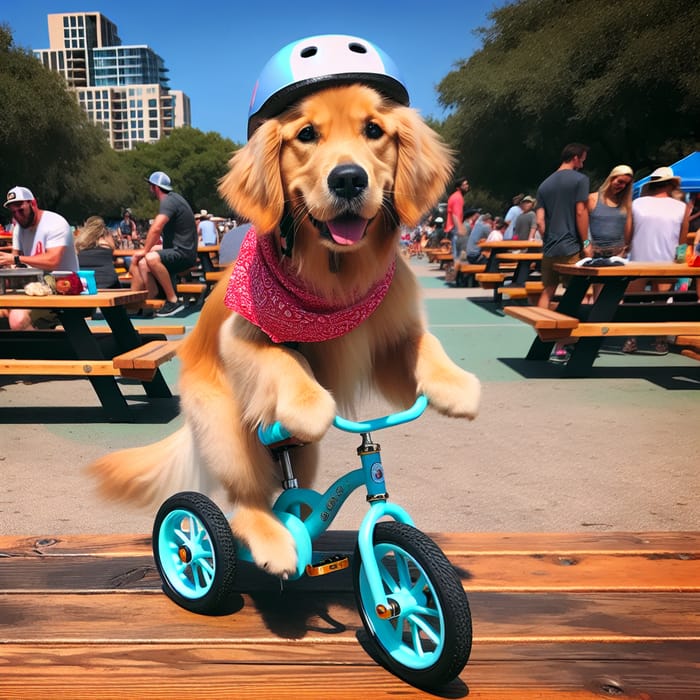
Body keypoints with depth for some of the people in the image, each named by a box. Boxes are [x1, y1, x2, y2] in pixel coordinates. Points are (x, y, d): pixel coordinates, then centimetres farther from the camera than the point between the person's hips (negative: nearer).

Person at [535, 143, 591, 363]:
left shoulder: (545, 184, 12)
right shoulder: (580, 179, -4)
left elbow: (540, 220, 8)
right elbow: (581, 212, -10)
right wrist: (586, 242, -3)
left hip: (549, 248, 6)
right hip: (570, 248, -5)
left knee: (547, 293, 14)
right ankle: (560, 348, -2)